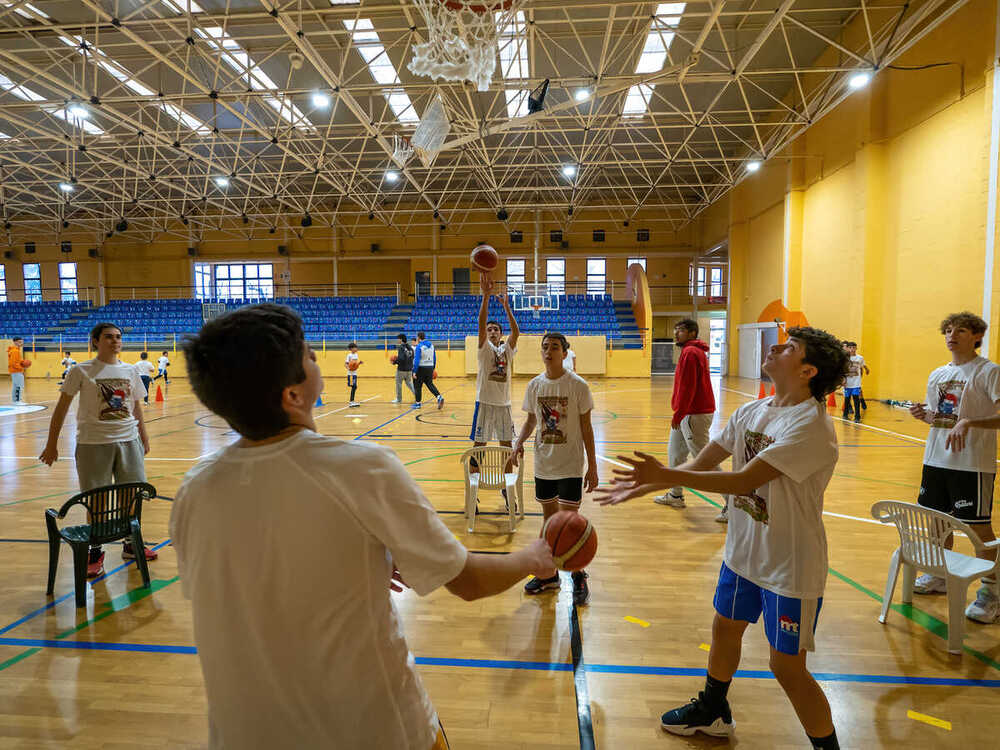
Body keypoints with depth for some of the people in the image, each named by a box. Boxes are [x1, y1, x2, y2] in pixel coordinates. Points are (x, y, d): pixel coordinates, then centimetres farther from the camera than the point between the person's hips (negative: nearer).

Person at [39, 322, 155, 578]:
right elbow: (62, 406, -1)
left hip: (128, 441, 4)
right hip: (93, 443, -3)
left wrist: (143, 436, 19)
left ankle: (131, 544, 28)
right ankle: (95, 552, 21)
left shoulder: (130, 371, 7)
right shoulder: (82, 371, -4)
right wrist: (51, 444, -2)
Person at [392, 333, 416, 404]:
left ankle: (399, 399, 16)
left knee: (398, 384, 8)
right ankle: (416, 394, 3)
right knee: (409, 383, 19)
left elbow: (401, 359, -26)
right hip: (409, 369, 7)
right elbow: (412, 357, 13)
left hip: (401, 369, -7)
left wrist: (394, 362, -10)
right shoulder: (410, 347, 7)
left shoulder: (400, 347, -16)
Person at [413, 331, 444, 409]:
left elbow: (417, 360, -17)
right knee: (430, 384, 12)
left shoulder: (419, 346, -12)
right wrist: (433, 369, 22)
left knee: (418, 385, 7)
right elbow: (434, 358, 14)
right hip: (430, 368, 6)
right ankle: (439, 397, -8)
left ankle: (418, 403, 13)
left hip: (421, 368, -6)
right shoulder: (431, 345, 9)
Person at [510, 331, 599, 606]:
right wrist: (519, 443, -7)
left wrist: (592, 466, -7)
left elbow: (586, 426, -6)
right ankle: (549, 574, 30)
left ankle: (579, 576, 20)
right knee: (549, 518, 15)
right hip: (543, 464, 4)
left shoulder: (578, 385, -10)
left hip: (570, 465, -4)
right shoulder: (535, 385, 2)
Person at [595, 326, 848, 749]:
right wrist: (640, 487, 0)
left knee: (788, 668, 4)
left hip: (789, 567, -7)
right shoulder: (751, 412, -1)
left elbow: (744, 480, -31)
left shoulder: (811, 425, -25)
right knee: (724, 631, 22)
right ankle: (713, 713, 47)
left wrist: (665, 475, -31)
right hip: (743, 553, 8)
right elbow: (702, 463, 4)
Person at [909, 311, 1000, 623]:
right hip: (936, 458, 7)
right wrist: (923, 414, -1)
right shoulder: (938, 374, 12)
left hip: (973, 463, -7)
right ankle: (940, 576, 32)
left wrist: (968, 423, -30)